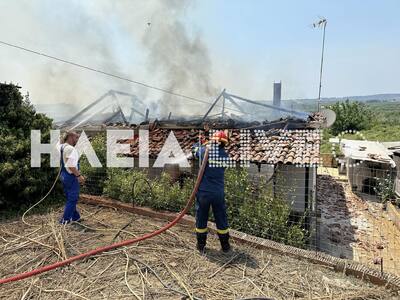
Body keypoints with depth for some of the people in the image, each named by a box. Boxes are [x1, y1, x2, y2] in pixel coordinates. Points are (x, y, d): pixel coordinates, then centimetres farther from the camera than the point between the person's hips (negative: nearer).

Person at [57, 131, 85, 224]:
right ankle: (65, 220, 8)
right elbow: (71, 166, -28)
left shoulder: (61, 146, 7)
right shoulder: (71, 149, -21)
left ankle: (75, 217, 30)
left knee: (70, 198, 18)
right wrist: (79, 175, -22)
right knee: (72, 199, 2)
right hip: (71, 176, -10)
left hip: (63, 175, 10)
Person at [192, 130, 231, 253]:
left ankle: (201, 246, 27)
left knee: (201, 219, 15)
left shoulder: (204, 151, -8)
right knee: (221, 220, 16)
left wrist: (201, 143, 30)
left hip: (203, 192, -1)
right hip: (218, 193, 1)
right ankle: (225, 246, 28)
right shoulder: (225, 155, -3)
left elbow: (194, 148, 9)